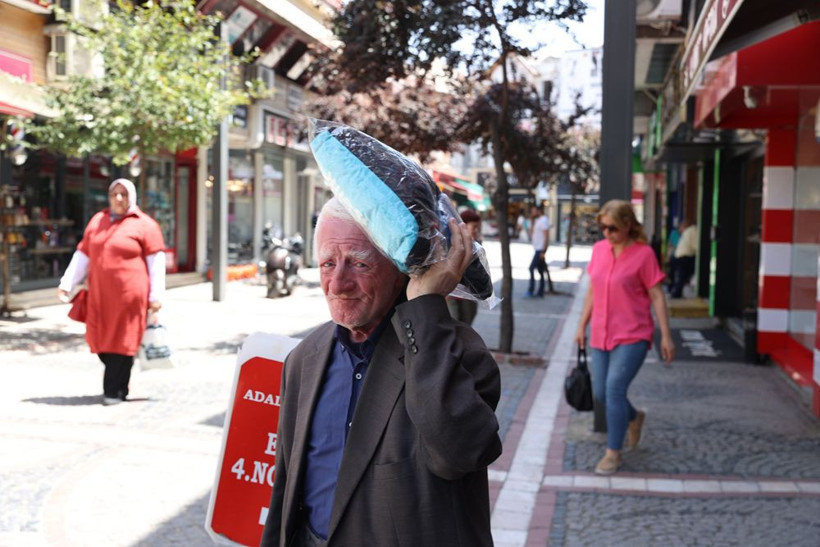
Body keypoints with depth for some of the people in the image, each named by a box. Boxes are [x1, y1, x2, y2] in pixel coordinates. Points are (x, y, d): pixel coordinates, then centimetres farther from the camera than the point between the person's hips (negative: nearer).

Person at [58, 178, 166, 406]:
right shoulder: (97, 221, 16)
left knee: (122, 342, -1)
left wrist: (156, 296, -8)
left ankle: (115, 391, 7)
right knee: (101, 341, 6)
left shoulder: (145, 225, -1)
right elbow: (82, 255, 17)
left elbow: (156, 262, -4)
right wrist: (66, 284, 11)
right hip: (99, 295, 5)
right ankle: (116, 383, 24)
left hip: (129, 295, -5)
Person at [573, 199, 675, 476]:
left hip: (632, 336, -6)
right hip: (601, 336, 6)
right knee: (600, 393, 9)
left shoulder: (643, 254, -10)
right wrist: (582, 326, 15)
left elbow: (657, 296, -7)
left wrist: (666, 335, -9)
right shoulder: (599, 249, 5)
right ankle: (634, 417, 40)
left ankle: (613, 453, 1)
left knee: (614, 388, -14)